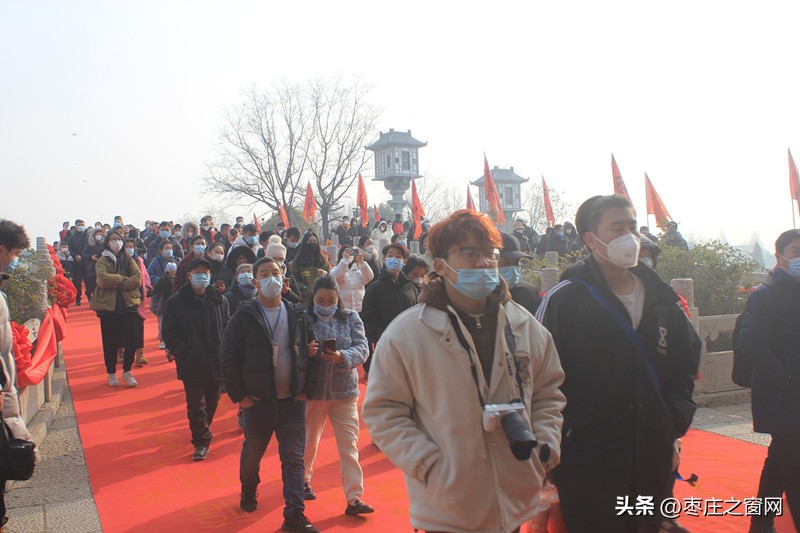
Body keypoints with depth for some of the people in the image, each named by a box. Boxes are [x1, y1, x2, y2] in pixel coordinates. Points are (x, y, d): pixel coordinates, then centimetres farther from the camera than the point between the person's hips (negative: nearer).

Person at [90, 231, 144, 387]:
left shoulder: (128, 260, 9)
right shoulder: (102, 261, 3)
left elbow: (137, 279, -6)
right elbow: (103, 279, -16)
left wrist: (115, 283, -11)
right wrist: (123, 279, -9)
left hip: (128, 303, 1)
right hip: (108, 305, -1)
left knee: (132, 339, -4)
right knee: (110, 341, 4)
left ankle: (127, 371, 13)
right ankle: (111, 373, 19)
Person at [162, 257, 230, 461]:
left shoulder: (219, 300, 4)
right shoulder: (176, 302, -4)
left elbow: (228, 327, 10)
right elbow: (169, 332, -4)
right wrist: (184, 353, -14)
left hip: (216, 361, 4)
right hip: (191, 364, -3)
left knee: (212, 401, 17)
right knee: (196, 404, -2)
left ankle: (203, 430, 41)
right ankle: (201, 441, 10)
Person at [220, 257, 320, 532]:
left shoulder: (298, 315, 2)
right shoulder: (244, 317, -6)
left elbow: (311, 353, 7)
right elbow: (229, 359, -5)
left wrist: (307, 388, 1)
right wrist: (239, 395, -8)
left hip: (293, 401, 1)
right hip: (258, 402, -1)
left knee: (294, 458, 3)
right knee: (252, 453, 17)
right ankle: (248, 490, 46)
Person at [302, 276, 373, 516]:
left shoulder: (350, 318, 0)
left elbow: (362, 348, -8)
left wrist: (342, 357, -27)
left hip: (345, 391, 1)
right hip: (313, 390, -1)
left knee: (349, 445, 2)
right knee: (309, 440, 18)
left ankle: (354, 498, 7)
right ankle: (303, 479, 42)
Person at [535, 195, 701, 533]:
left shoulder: (662, 299, 8)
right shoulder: (564, 300, -10)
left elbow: (686, 362, 18)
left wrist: (676, 418, 6)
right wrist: (561, 436, -11)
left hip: (653, 459, 6)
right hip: (588, 463, -5)